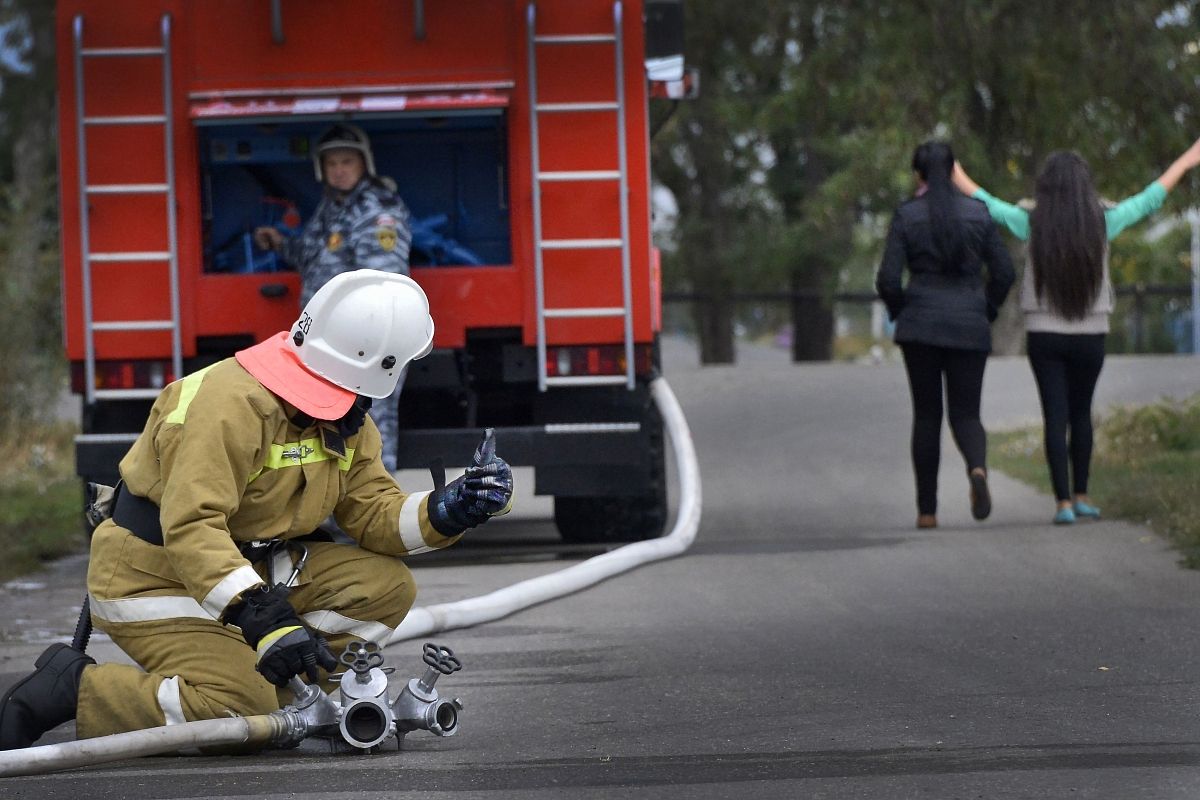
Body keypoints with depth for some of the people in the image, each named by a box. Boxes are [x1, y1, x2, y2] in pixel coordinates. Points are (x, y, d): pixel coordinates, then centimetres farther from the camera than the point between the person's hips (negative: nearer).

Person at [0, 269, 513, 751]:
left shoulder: (345, 418, 2)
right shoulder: (233, 403, -27)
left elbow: (371, 512, 4)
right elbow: (191, 528, -34)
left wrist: (444, 513, -17)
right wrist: (261, 616, -44)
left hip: (250, 567, 9)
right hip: (153, 579, -9)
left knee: (386, 585, -5)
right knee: (240, 707, -28)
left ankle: (279, 694, -4)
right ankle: (67, 690, -11)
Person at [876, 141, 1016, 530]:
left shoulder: (906, 216, -4)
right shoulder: (978, 213, 3)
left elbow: (888, 281, -7)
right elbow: (1003, 271, 2)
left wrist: (900, 311, 12)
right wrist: (987, 310, 16)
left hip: (920, 326, -1)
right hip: (969, 327, 1)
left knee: (926, 415, 8)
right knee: (966, 413, 6)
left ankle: (927, 509, 6)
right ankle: (977, 468, -27)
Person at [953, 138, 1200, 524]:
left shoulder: (1032, 224, -8)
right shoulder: (1102, 223, -6)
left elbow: (987, 203, 5)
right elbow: (1148, 200, 7)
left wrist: (957, 177, 22)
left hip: (1044, 335, -1)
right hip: (1090, 334, 1)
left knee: (1055, 416, 0)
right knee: (1081, 414, 17)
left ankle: (1064, 502, -5)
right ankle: (1080, 495, 21)